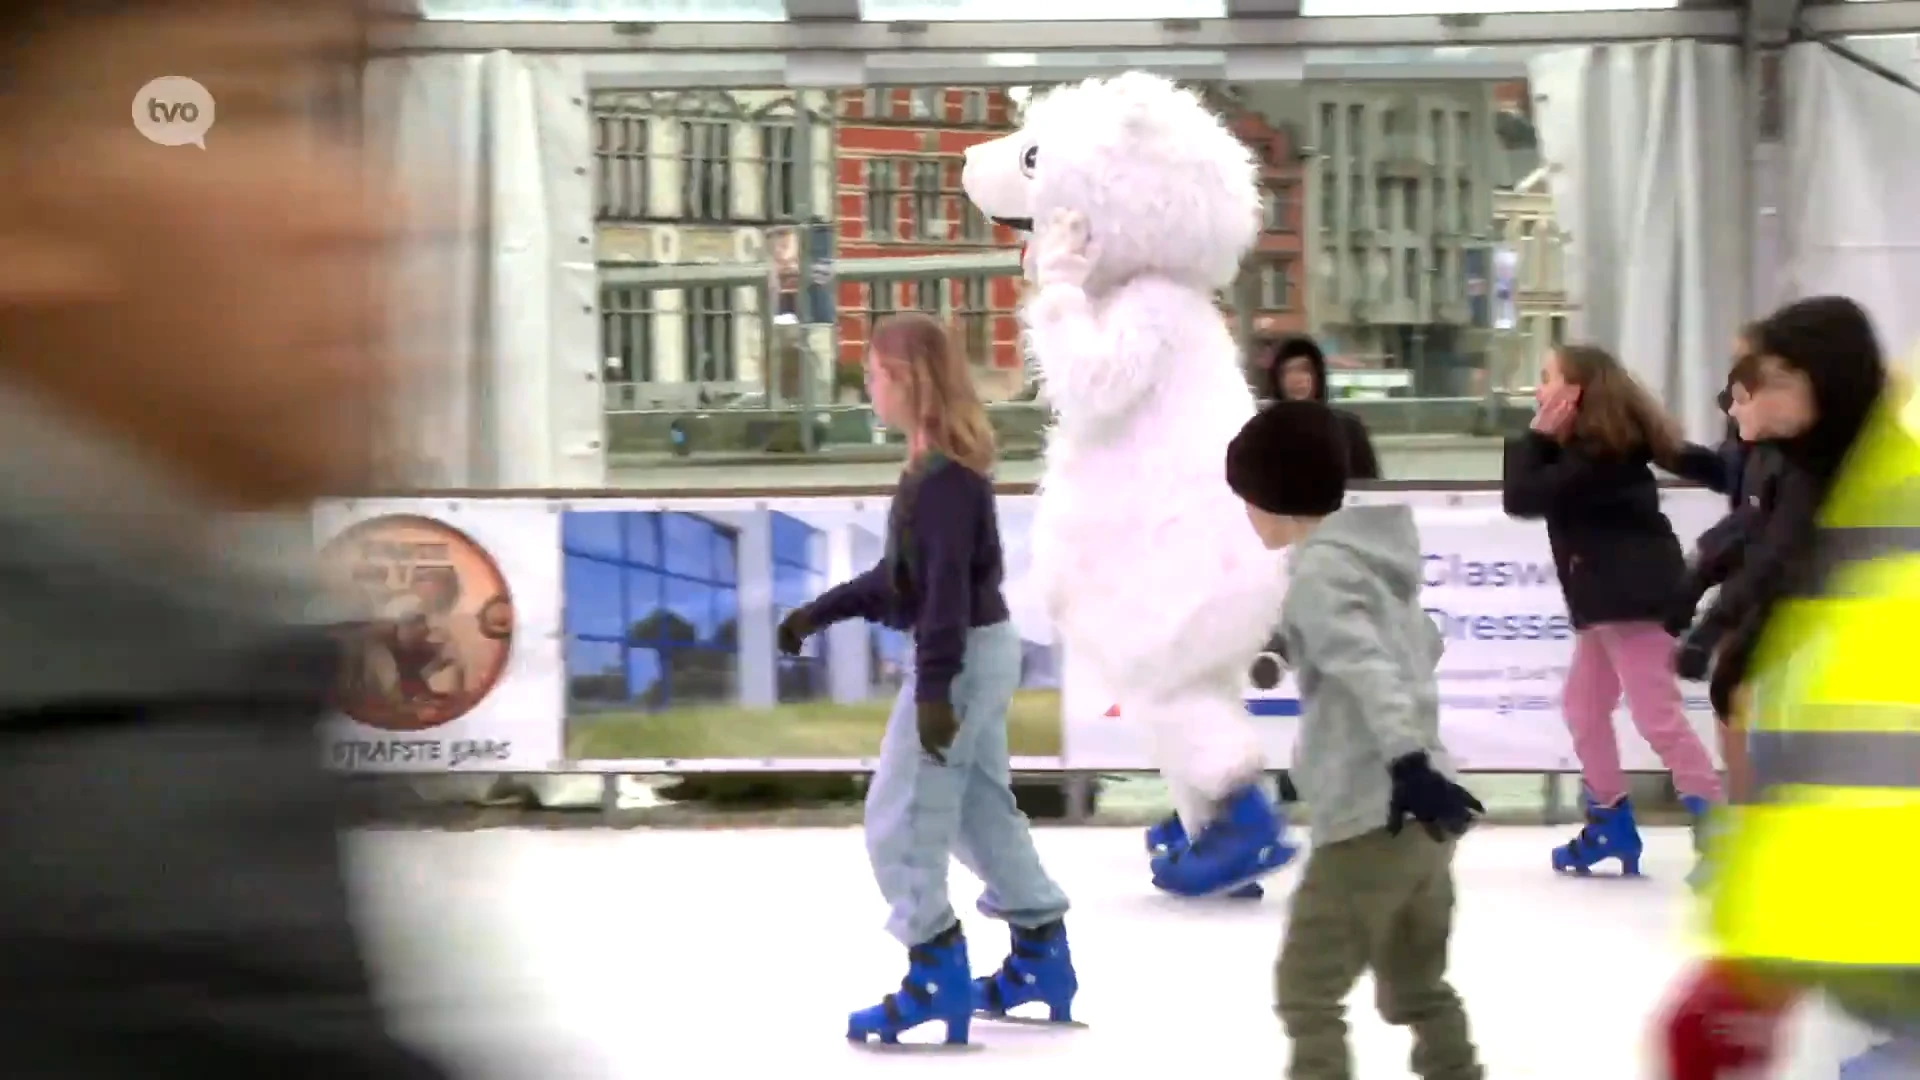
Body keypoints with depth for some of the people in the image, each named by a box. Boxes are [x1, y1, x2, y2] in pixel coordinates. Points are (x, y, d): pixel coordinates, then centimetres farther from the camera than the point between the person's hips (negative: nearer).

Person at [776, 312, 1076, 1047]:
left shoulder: (945, 473, -20)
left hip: (964, 654, -10)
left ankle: (937, 977, -5)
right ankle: (1041, 956, 23)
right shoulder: (937, 466, 11)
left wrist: (933, 687, -27)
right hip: (977, 651, 10)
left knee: (898, 817, -6)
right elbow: (900, 573, 19)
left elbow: (949, 583, -25)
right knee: (980, 808, 17)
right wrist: (820, 612, 20)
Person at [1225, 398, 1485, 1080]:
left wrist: (1406, 761, -35)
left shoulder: (1318, 568, -11)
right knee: (1417, 986, 20)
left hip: (1370, 817, -9)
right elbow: (1422, 646, 30)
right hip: (1416, 816, 9)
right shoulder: (1371, 554, 16)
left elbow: (1367, 667, -24)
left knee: (1306, 987, -3)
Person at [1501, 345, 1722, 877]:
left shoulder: (1599, 453, -18)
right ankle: (1610, 820, 22)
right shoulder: (1588, 448, 13)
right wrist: (1543, 438, 3)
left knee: (1657, 713, -12)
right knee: (1582, 704, 16)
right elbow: (1529, 489, 15)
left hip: (1635, 595, -11)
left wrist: (1538, 436, -11)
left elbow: (1520, 498, -19)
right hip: (1610, 597, 11)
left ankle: (1715, 820, -12)